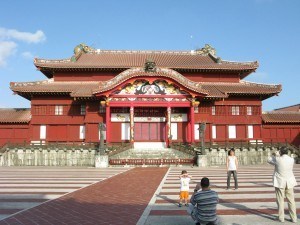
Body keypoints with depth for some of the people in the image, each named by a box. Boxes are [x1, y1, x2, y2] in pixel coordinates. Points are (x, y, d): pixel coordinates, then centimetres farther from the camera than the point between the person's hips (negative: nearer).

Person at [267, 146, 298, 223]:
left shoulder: (278, 159, -15)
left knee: (280, 200, 4)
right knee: (291, 200, 11)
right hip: (289, 182, 4)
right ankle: (294, 218, 16)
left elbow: (269, 160, 3)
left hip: (280, 182, -4)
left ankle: (281, 218, 9)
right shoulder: (291, 159, -4)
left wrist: (273, 155, 20)